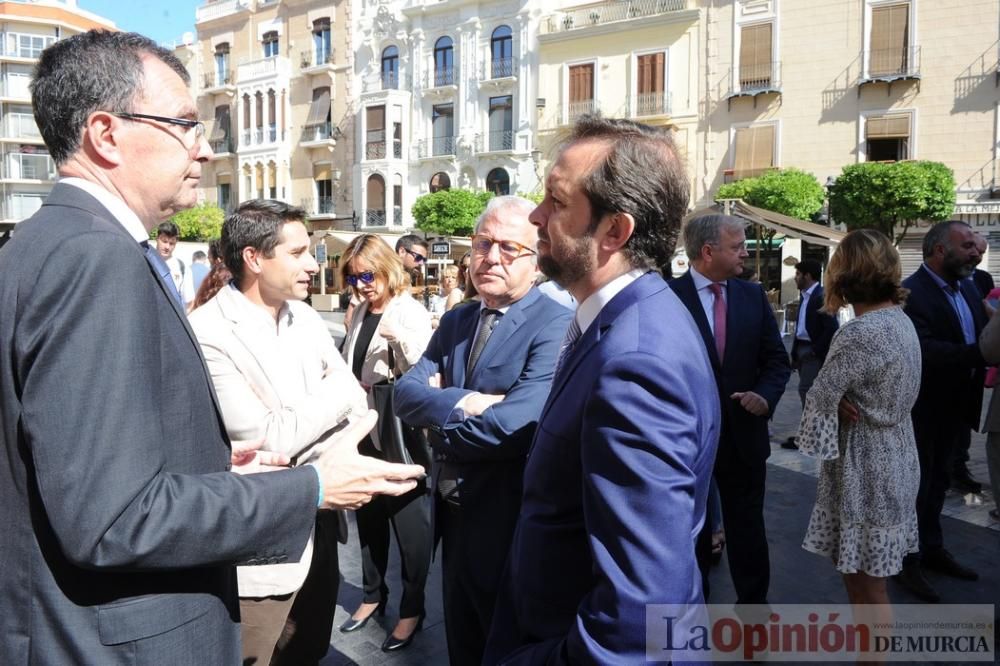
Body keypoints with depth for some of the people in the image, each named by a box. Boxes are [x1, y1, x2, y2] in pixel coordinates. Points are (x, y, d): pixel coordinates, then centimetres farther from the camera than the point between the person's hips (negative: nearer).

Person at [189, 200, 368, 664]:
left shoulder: (306, 318, 4)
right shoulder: (208, 334, -19)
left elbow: (356, 407, 3)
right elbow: (270, 439, -23)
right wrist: (337, 388, -11)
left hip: (319, 527, 7)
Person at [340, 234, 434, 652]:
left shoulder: (411, 312, -11)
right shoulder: (360, 312, 10)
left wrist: (401, 338, -33)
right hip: (364, 431, 7)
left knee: (409, 523, 5)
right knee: (369, 519, 18)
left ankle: (412, 609, 21)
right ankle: (373, 595, 36)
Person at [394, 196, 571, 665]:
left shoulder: (556, 325, -19)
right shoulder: (455, 321, 6)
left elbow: (516, 423, -30)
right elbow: (405, 392, -2)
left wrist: (441, 424, -12)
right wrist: (461, 402, -22)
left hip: (508, 521, -7)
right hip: (454, 514, 7)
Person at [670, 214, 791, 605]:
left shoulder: (753, 295, 3)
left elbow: (777, 359, 6)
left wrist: (766, 396, -12)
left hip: (743, 433, 3)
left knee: (748, 528, 16)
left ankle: (753, 603, 35)